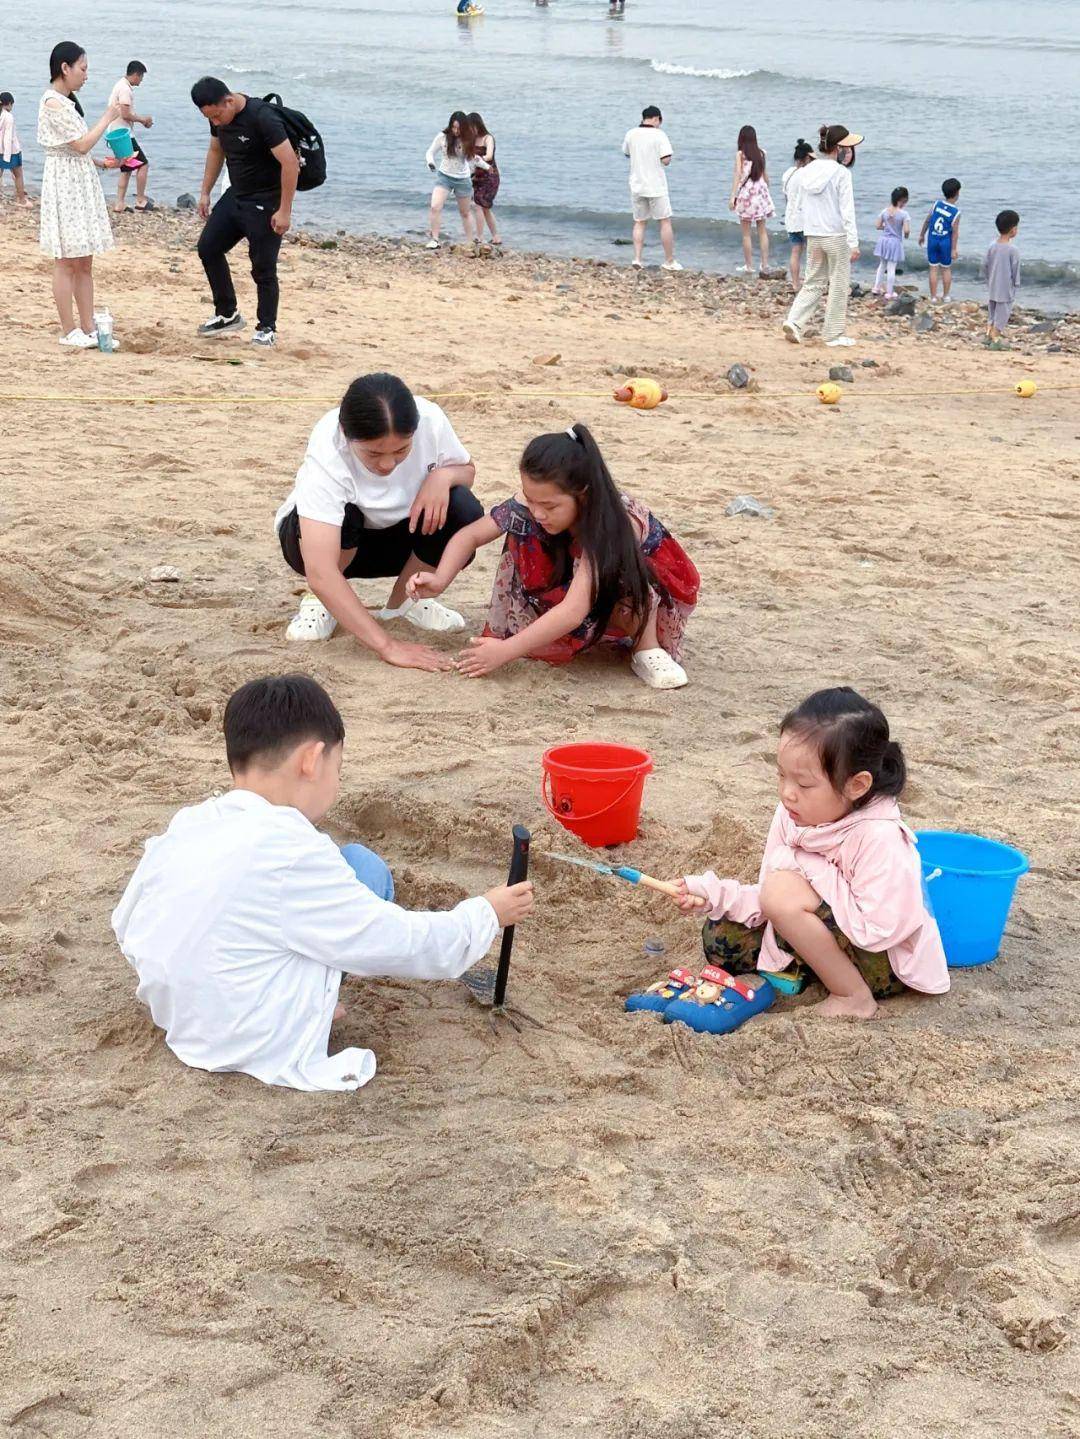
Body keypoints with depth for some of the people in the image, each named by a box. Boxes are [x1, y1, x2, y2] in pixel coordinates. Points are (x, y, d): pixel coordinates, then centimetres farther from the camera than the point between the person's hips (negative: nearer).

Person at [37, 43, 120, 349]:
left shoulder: (65, 101, 15)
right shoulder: (53, 102, -15)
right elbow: (82, 144, -19)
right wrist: (107, 119, -9)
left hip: (81, 183, 10)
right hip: (65, 184, -10)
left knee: (84, 262, 9)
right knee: (67, 262, -4)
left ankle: (88, 329, 12)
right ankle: (69, 332, 2)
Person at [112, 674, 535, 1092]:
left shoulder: (181, 828, -2)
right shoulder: (290, 851, -22)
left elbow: (126, 929, 11)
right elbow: (403, 947, -14)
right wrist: (486, 914, 3)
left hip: (182, 1027, 7)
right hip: (267, 1053, -7)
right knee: (362, 868, 0)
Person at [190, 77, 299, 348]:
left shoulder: (262, 117, -25)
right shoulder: (218, 117, -1)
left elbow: (290, 162, -26)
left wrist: (284, 211, -26)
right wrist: (205, 192, 15)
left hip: (265, 203, -8)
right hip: (236, 196, 8)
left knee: (263, 267, -4)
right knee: (208, 247, 8)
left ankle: (267, 329, 11)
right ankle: (228, 314, 20)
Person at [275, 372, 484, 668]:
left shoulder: (430, 419, -27)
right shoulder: (327, 454, -37)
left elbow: (467, 470, -3)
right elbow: (320, 573, -44)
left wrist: (443, 475, -28)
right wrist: (387, 646, -51)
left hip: (400, 533, 3)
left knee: (464, 512, -27)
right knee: (345, 515, -38)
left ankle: (402, 599, 0)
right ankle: (319, 601, -6)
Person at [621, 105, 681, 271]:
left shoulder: (631, 134, 2)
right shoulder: (659, 135, -12)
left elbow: (626, 153, 20)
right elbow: (666, 160, -16)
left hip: (636, 185, 4)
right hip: (656, 186, -4)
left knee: (639, 223, 13)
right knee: (665, 222, 5)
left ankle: (637, 259, 3)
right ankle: (669, 261, 7)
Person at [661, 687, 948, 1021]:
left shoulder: (880, 838, -29)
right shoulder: (792, 816, -6)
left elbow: (877, 930, -32)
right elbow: (767, 902, 1)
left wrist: (812, 872, -25)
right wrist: (716, 894, -18)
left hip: (884, 963, -7)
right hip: (833, 932, 8)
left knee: (785, 889, -29)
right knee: (720, 937, -1)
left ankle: (854, 999, -15)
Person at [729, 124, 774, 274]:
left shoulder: (740, 154, -6)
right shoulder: (761, 153, 5)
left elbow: (737, 174, -13)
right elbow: (765, 175, 10)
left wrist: (732, 196, -16)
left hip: (746, 192, -4)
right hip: (761, 191, 4)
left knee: (746, 233, 3)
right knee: (762, 231, 10)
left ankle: (749, 266, 4)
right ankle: (765, 264, 8)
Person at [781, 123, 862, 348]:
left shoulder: (806, 171, 3)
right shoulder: (841, 173, -14)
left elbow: (799, 206, 9)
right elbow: (847, 210, -16)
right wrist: (853, 243, -14)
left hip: (813, 236, 5)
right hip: (836, 236, -5)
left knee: (813, 282, 15)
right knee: (839, 285, 7)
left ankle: (794, 321, -3)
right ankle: (833, 334, 12)